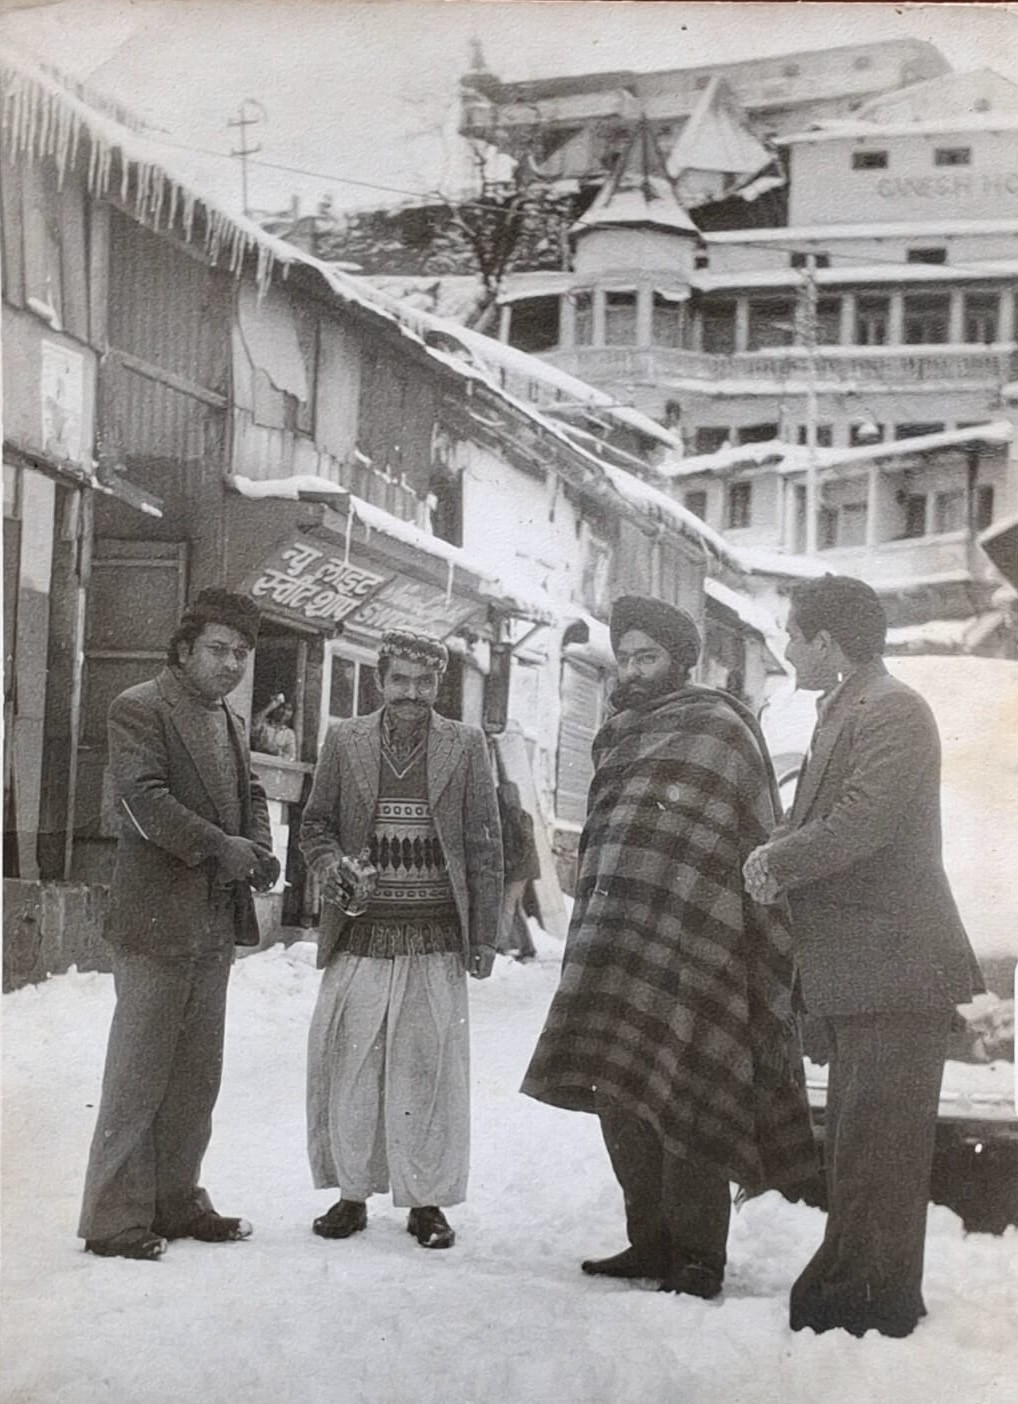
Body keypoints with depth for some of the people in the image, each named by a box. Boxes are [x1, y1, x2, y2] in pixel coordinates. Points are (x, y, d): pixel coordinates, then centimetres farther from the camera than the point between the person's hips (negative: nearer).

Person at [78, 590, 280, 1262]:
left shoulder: (231, 721, 19)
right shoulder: (140, 709, -7)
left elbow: (252, 794, 21)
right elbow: (143, 798, -17)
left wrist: (260, 849, 0)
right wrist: (220, 846, -23)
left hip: (217, 924, 8)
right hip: (158, 917, -8)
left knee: (197, 1077, 13)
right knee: (139, 1073, -4)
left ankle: (177, 1201, 23)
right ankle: (115, 1217, 2)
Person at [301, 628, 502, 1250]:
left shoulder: (466, 746, 4)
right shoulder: (345, 741, 7)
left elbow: (485, 845, 4)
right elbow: (316, 823, 12)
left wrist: (485, 936, 1)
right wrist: (332, 867, -10)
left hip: (436, 941, -1)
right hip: (360, 936, 1)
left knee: (429, 1070, 2)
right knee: (348, 1065, 3)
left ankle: (426, 1200, 13)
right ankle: (351, 1193, 17)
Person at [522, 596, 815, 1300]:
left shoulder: (718, 727, -1)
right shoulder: (621, 735, 22)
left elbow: (754, 843, -6)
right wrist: (591, 938, 21)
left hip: (687, 948, -8)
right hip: (616, 946, 8)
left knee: (681, 1099, -8)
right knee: (620, 1095, 8)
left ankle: (698, 1261, -1)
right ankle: (652, 1243, 19)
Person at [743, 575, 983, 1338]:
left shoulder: (892, 710, -14)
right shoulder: (845, 711, 17)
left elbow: (863, 820, -24)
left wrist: (778, 860, -11)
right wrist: (779, 850, -3)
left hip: (895, 972, -11)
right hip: (858, 975, 11)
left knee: (878, 1151, -6)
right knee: (859, 1143, 18)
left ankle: (879, 1302, 1)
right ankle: (848, 1288, 29)